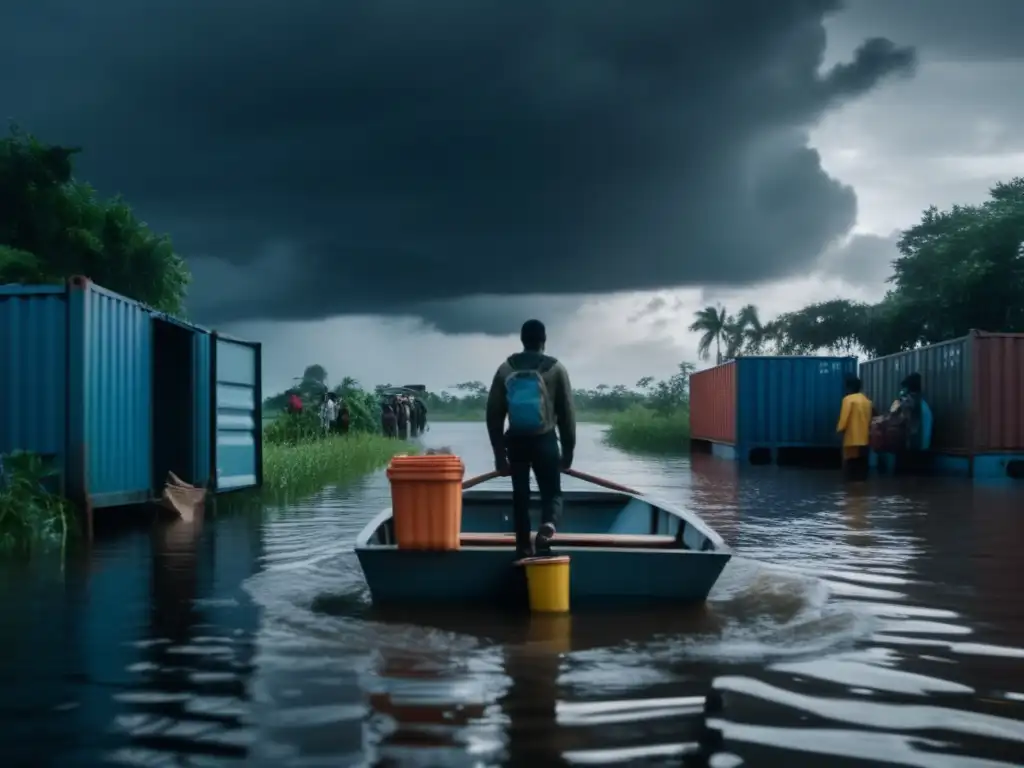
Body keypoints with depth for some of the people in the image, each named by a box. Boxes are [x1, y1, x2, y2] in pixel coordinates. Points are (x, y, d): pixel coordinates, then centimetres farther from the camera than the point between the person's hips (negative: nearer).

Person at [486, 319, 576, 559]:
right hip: (545, 440, -2)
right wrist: (568, 450, 9)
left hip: (515, 441, 2)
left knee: (520, 494, 13)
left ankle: (523, 547, 13)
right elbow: (567, 413, 0)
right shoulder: (556, 369, -2)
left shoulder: (505, 369, 3)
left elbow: (494, 414, 3)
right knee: (551, 492, 6)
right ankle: (547, 527, -24)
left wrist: (499, 452, 8)